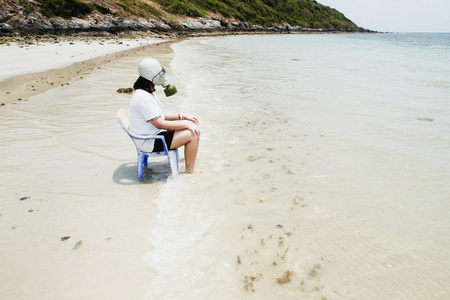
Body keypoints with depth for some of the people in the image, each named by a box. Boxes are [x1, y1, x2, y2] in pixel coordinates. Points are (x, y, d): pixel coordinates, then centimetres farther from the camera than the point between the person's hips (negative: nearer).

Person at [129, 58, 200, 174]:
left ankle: (189, 159, 26)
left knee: (194, 127, 10)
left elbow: (160, 115, 16)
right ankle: (190, 171, -6)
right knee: (193, 135, -18)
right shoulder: (143, 98, -25)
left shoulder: (147, 92, 9)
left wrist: (182, 116, 7)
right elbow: (160, 124, -26)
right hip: (150, 142, -11)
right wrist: (185, 124, -19)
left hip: (155, 134, 11)